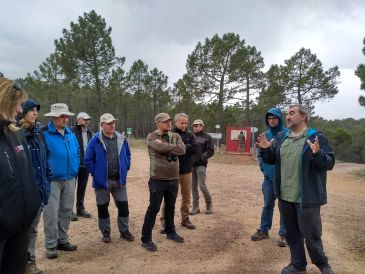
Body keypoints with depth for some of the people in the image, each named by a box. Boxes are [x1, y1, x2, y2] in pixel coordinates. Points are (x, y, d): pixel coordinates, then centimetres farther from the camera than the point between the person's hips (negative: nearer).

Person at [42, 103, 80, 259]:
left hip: (69, 179, 6)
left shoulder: (70, 134, 8)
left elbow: (77, 153, 16)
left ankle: (62, 240, 29)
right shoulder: (44, 134, -12)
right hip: (52, 180, -6)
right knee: (51, 213, -2)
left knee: (66, 211, 14)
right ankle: (51, 245, 13)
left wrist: (75, 171, 11)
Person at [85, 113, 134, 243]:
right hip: (102, 180, -3)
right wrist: (95, 173, -8)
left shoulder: (121, 139, 3)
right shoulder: (95, 140, -9)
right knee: (103, 207, 11)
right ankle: (105, 232, 29)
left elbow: (127, 156, 14)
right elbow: (88, 160, -6)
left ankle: (124, 230, 24)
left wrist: (125, 170, 7)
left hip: (119, 180, 3)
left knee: (123, 205, 7)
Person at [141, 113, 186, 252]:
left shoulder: (175, 136, 6)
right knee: (153, 209, 3)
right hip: (157, 180, -4)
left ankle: (170, 232, 38)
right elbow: (160, 148, -26)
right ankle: (146, 239, 15)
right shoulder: (152, 137, -7)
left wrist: (165, 147, -14)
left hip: (173, 179, 5)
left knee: (170, 207, 19)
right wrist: (172, 147, -11)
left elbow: (182, 150, -12)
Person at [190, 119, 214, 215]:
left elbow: (211, 151, -4)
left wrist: (203, 156, -17)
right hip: (191, 164, 5)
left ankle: (209, 204, 15)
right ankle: (195, 207, 18)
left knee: (202, 186, -6)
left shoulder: (207, 137, 1)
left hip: (201, 165, -5)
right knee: (194, 186, 8)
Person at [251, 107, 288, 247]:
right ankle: (263, 230, 27)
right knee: (267, 205, 14)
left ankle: (283, 234, 21)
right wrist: (263, 167, 2)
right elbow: (260, 153, 12)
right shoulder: (265, 135, 5)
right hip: (269, 176, 4)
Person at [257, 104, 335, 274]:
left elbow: (330, 163, -11)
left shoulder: (317, 137, -7)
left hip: (307, 198, -5)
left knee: (311, 234, 5)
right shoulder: (281, 137, 9)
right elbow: (270, 160, 15)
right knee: (291, 233, 16)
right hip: (285, 196, 5)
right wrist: (266, 149, -5)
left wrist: (317, 153, -30)